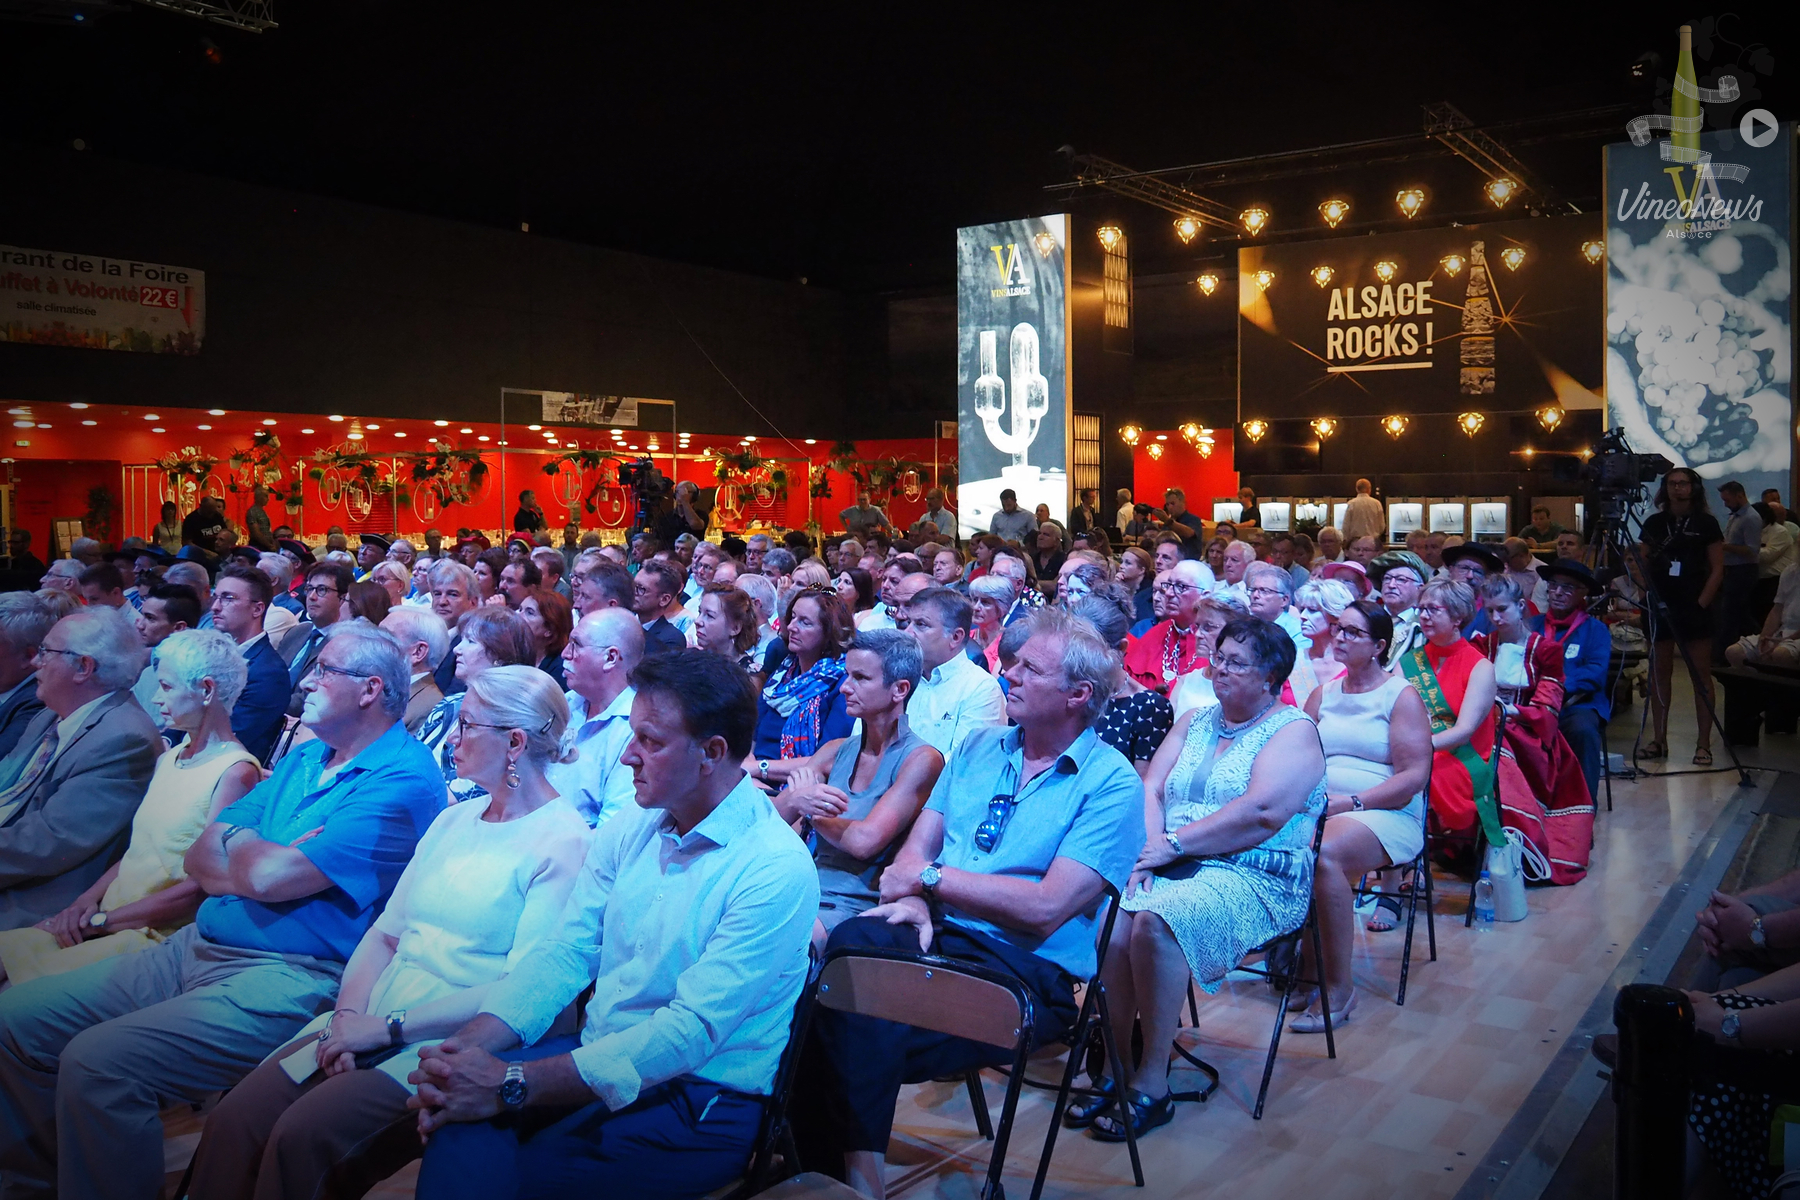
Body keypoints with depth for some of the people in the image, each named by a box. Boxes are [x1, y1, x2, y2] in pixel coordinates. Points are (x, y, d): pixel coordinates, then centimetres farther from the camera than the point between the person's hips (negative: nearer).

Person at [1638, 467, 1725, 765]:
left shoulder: (1706, 523, 2)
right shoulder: (1654, 523, 9)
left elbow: (1717, 570, 0)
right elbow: (1642, 565, 11)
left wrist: (1702, 603, -9)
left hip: (1695, 607, -3)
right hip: (1661, 606, 3)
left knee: (1701, 675, -1)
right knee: (1659, 672, 5)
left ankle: (1704, 744, 2)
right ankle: (1659, 741, 11)